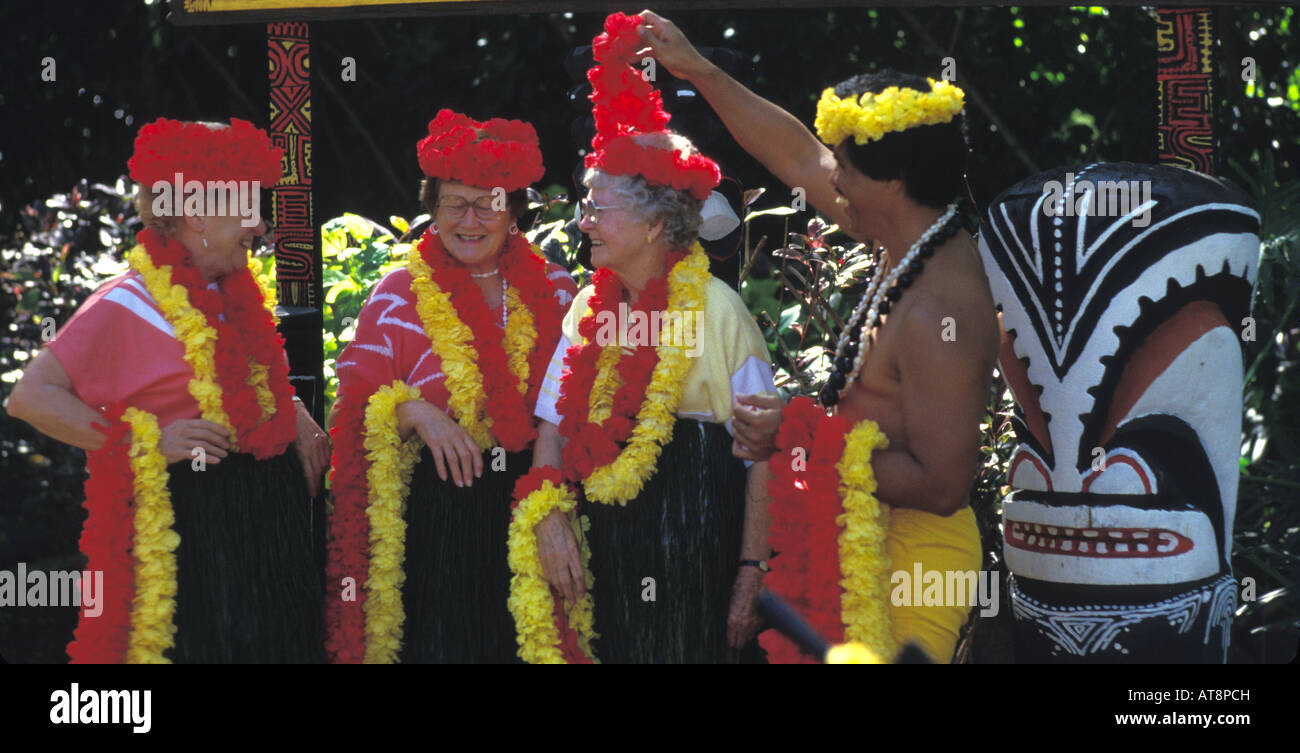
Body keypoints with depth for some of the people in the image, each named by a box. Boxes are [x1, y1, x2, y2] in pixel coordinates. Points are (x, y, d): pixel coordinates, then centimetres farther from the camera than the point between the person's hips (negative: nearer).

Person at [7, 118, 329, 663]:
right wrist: (147, 442, -21)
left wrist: (295, 418, 6)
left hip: (272, 509, 7)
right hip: (191, 512, -7)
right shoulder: (128, 306, -11)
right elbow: (32, 396, -16)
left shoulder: (240, 296, 11)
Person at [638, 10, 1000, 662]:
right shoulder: (918, 250, 3)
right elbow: (799, 159, 17)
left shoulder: (939, 311, -26)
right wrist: (697, 71, 20)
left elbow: (942, 485, -27)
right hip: (871, 541, 10)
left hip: (913, 554, -10)